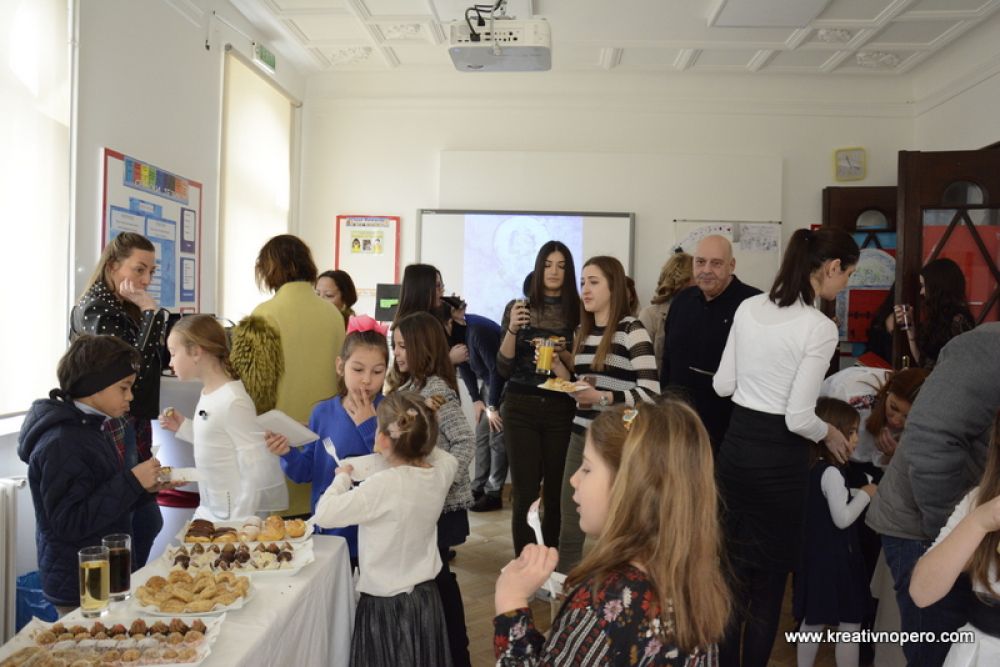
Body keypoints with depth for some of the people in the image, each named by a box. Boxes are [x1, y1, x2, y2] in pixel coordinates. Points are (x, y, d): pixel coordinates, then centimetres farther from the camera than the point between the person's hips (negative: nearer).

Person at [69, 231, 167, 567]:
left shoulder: (123, 309, 12)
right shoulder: (96, 310, -13)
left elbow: (151, 365, 14)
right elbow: (134, 367, -24)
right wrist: (150, 310, -22)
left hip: (133, 428, 9)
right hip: (112, 430, -9)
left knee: (147, 521, 14)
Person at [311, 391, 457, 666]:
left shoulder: (383, 485, -25)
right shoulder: (440, 472, -8)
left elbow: (324, 514, -21)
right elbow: (448, 457, 18)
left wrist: (342, 477, -6)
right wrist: (419, 444, 10)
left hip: (386, 604, -5)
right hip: (426, 597, 6)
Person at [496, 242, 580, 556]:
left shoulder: (577, 312, 3)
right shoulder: (518, 307, 2)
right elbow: (503, 369, -1)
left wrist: (563, 353, -14)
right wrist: (512, 329, -14)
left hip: (561, 410, 1)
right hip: (521, 408, -1)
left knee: (556, 491, 4)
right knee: (525, 491, -2)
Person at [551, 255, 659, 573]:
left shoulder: (632, 331, -10)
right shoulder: (584, 331, 12)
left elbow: (650, 393, -17)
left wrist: (603, 397, -25)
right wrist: (557, 367, 2)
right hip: (581, 436, 7)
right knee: (568, 526, 12)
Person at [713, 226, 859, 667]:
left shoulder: (748, 308, 1)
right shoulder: (820, 327, -17)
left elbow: (723, 385, 6)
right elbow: (798, 418, -18)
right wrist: (829, 434, 2)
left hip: (735, 445, 6)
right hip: (778, 457, -6)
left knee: (732, 565, 19)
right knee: (771, 574, 12)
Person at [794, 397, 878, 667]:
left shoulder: (813, 468, 6)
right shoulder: (831, 473, -20)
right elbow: (842, 519, -22)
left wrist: (856, 493, 9)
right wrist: (865, 494, -11)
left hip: (816, 555, 9)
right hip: (835, 559, -9)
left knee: (812, 622, 17)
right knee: (849, 626, 4)